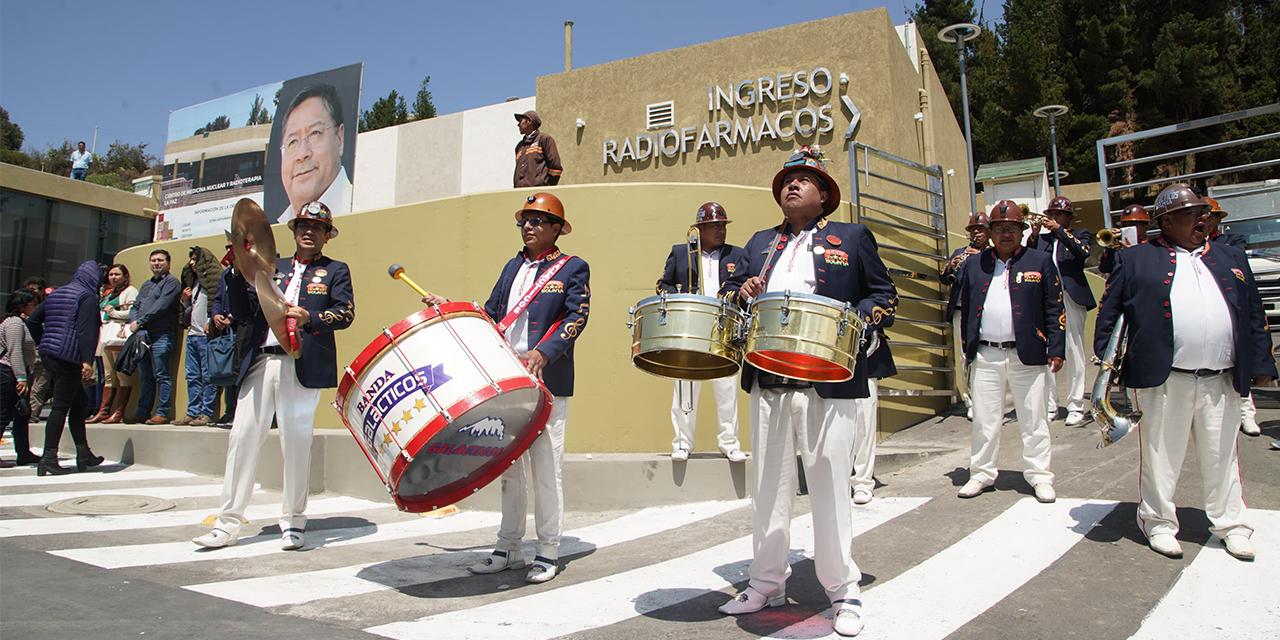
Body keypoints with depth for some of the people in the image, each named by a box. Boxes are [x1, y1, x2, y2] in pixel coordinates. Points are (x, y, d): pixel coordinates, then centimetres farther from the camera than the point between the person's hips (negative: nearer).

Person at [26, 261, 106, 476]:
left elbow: (32, 321, 19)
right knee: (61, 407, -6)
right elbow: (85, 330, -18)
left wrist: (44, 344, 25)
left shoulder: (55, 294, 18)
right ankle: (48, 458, -8)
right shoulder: (87, 297, -8)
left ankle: (83, 454, 17)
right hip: (69, 359, -9)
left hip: (48, 355, 9)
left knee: (79, 402, 14)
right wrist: (87, 360, -22)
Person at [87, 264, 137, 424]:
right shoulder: (107, 293, 26)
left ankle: (119, 412, -10)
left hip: (120, 335, -9)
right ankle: (103, 411, 4)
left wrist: (113, 312, -5)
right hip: (106, 335, 9)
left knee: (123, 374, -9)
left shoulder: (130, 291, 1)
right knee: (108, 376, 6)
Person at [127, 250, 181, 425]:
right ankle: (142, 413, 14)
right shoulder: (146, 285, 24)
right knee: (145, 377, 10)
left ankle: (162, 413, -4)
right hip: (143, 335, 7)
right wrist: (134, 322, -3)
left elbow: (161, 306, -11)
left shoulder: (171, 282, 0)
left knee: (161, 376, -7)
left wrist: (140, 322, -10)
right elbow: (135, 307, 18)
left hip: (161, 335, -7)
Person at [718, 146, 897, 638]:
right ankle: (767, 583, 23)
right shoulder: (760, 243, 20)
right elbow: (743, 299, 26)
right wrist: (740, 296, 2)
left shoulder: (852, 238, 9)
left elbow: (884, 296, 7)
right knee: (768, 489, 9)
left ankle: (843, 591, 16)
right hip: (767, 384, 4)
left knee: (830, 490, 1)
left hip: (827, 386, -4)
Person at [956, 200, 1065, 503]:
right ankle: (982, 473, 18)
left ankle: (1039, 476, 17)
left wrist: (1056, 348, -4)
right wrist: (967, 350, 10)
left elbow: (1055, 308, 3)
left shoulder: (1040, 261, 5)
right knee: (984, 419, 7)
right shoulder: (975, 264, 11)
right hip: (985, 356, 2)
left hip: (1028, 355, -2)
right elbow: (966, 308, 14)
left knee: (1033, 419, 5)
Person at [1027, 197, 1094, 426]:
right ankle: (1049, 406, 7)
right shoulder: (1041, 238, 18)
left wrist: (1060, 230, -9)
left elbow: (1084, 252, -9)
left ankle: (1075, 407, 5)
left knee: (1074, 354, -2)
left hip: (1071, 297, -2)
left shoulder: (1081, 235, 13)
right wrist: (1034, 234, -6)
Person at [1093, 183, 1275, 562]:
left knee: (1222, 456, 13)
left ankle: (1231, 525, 27)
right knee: (1160, 455, 5)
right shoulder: (1138, 260, 4)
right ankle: (1159, 523, 19)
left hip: (1221, 382, 4)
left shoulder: (1231, 259, 17)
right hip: (1163, 381, -4)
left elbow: (1255, 317, 16)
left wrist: (1262, 365, 10)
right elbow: (1109, 312, 2)